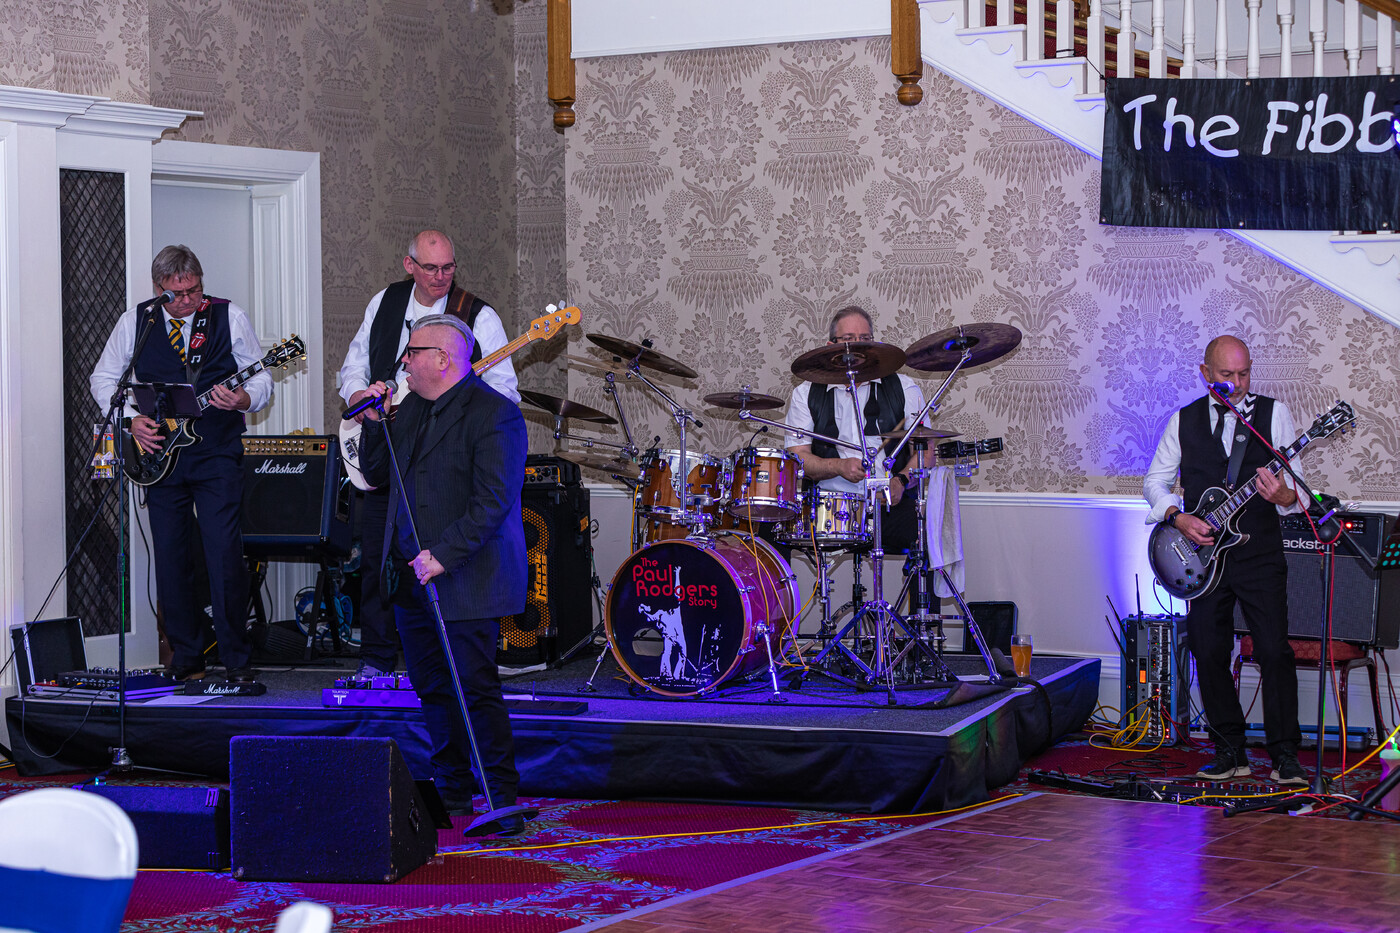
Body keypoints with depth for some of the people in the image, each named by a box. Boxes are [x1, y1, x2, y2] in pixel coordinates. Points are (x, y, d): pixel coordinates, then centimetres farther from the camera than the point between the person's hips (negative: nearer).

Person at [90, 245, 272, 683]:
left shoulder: (230, 318, 1)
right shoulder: (135, 322, 5)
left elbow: (262, 379, 3)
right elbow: (102, 379, 12)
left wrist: (241, 399, -19)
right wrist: (131, 420, -3)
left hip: (218, 454, -2)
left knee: (225, 556, -10)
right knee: (171, 561, 4)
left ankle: (237, 661, -2)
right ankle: (186, 660, 15)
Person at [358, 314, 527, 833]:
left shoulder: (494, 414, -14)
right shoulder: (412, 407, 13)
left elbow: (495, 501, -20)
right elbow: (377, 476, 19)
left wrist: (443, 554, -24)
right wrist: (374, 423, 3)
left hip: (465, 580, -8)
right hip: (411, 577, 8)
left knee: (476, 689, -7)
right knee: (433, 691, 13)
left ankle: (502, 803, 1)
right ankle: (452, 796, 24)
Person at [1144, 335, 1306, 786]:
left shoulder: (1274, 414, 2)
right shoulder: (1184, 421, 8)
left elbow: (1296, 488, -1)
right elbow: (1155, 480, 12)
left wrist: (1282, 495, -24)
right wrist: (1179, 517, -6)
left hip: (1260, 554, -2)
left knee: (1274, 652, -9)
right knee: (1209, 654, 3)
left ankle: (1285, 757, -4)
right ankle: (1231, 753, 14)